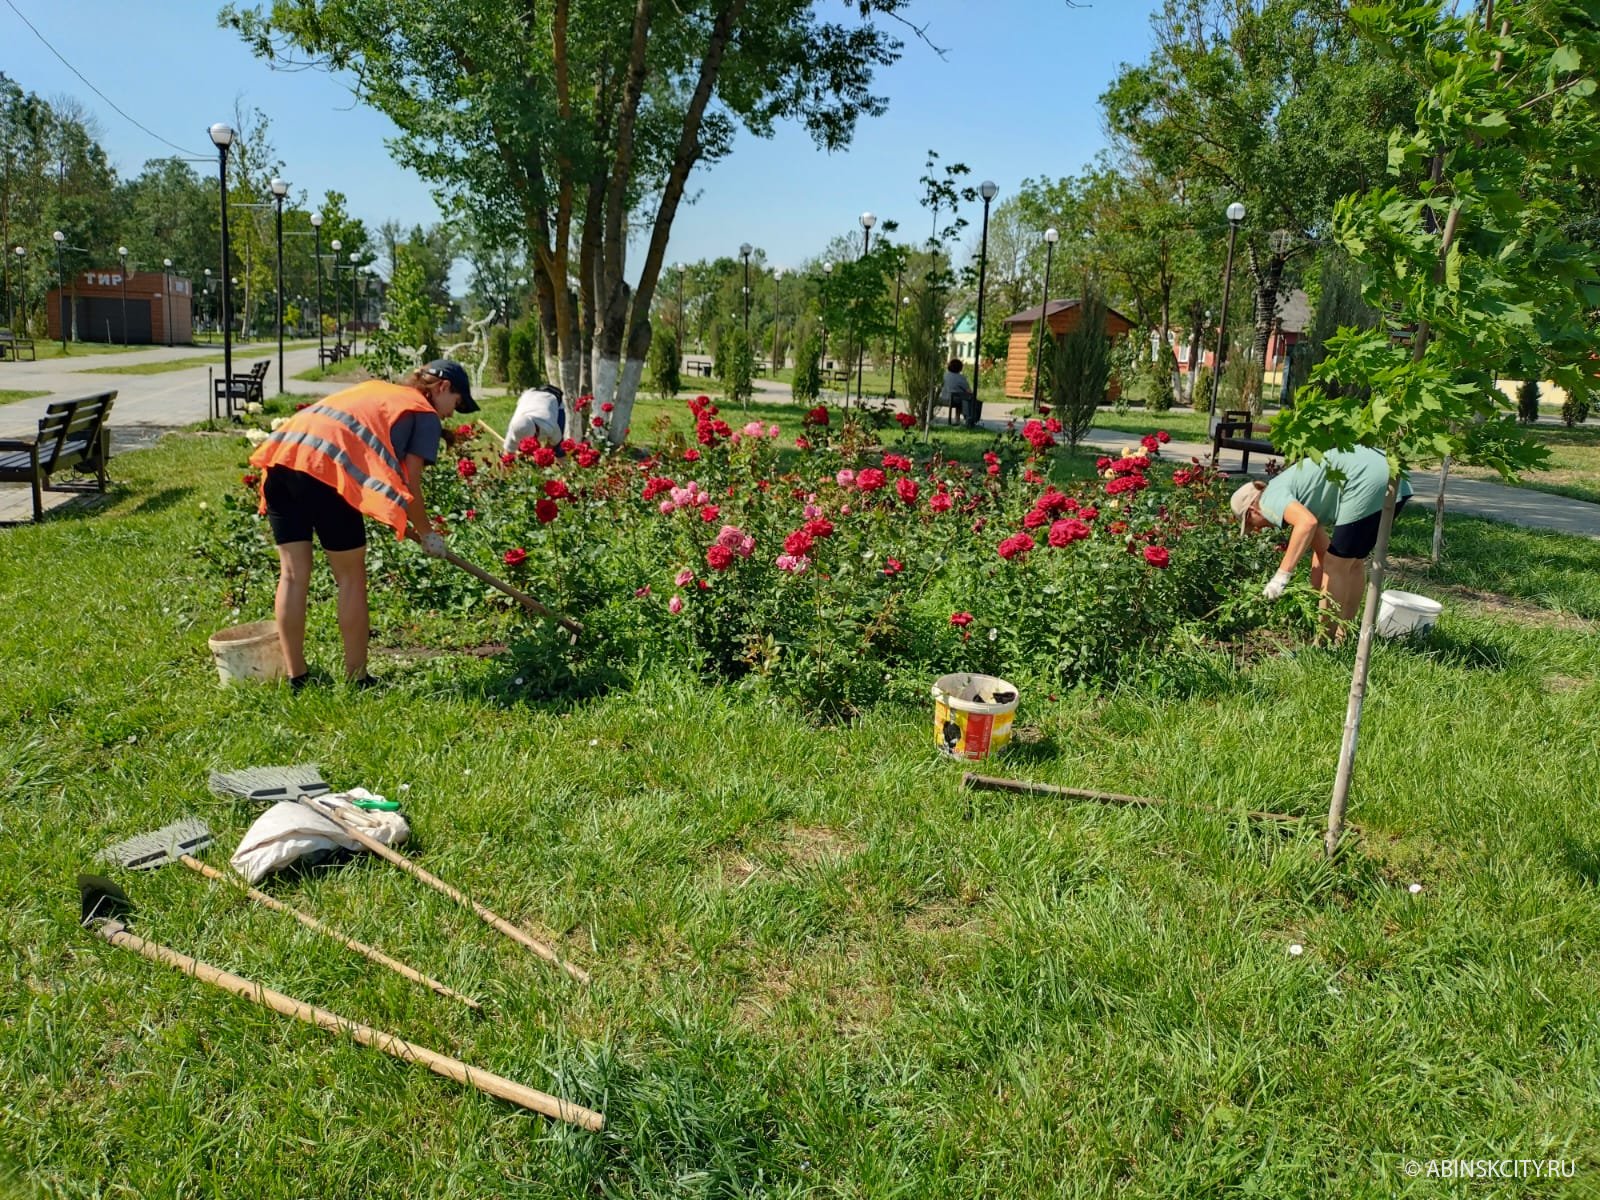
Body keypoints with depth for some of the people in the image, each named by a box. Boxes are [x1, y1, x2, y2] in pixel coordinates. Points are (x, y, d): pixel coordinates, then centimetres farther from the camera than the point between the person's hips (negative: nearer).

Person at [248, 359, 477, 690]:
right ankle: (357, 679, 13)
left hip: (281, 455, 7)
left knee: (293, 573, 12)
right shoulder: (426, 415, 12)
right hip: (324, 466, -7)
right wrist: (427, 533, 20)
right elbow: (409, 485, 4)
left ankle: (296, 678, 19)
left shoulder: (375, 389, 33)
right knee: (351, 578, 6)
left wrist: (400, 523, 35)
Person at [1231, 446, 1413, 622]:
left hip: (1368, 481, -10)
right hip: (1392, 477, 10)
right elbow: (1323, 546, 30)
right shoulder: (1294, 499, 25)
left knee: (1336, 567, 1)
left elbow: (1308, 523, -23)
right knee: (1351, 564, 20)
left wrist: (1281, 576, -23)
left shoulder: (1271, 498, -2)